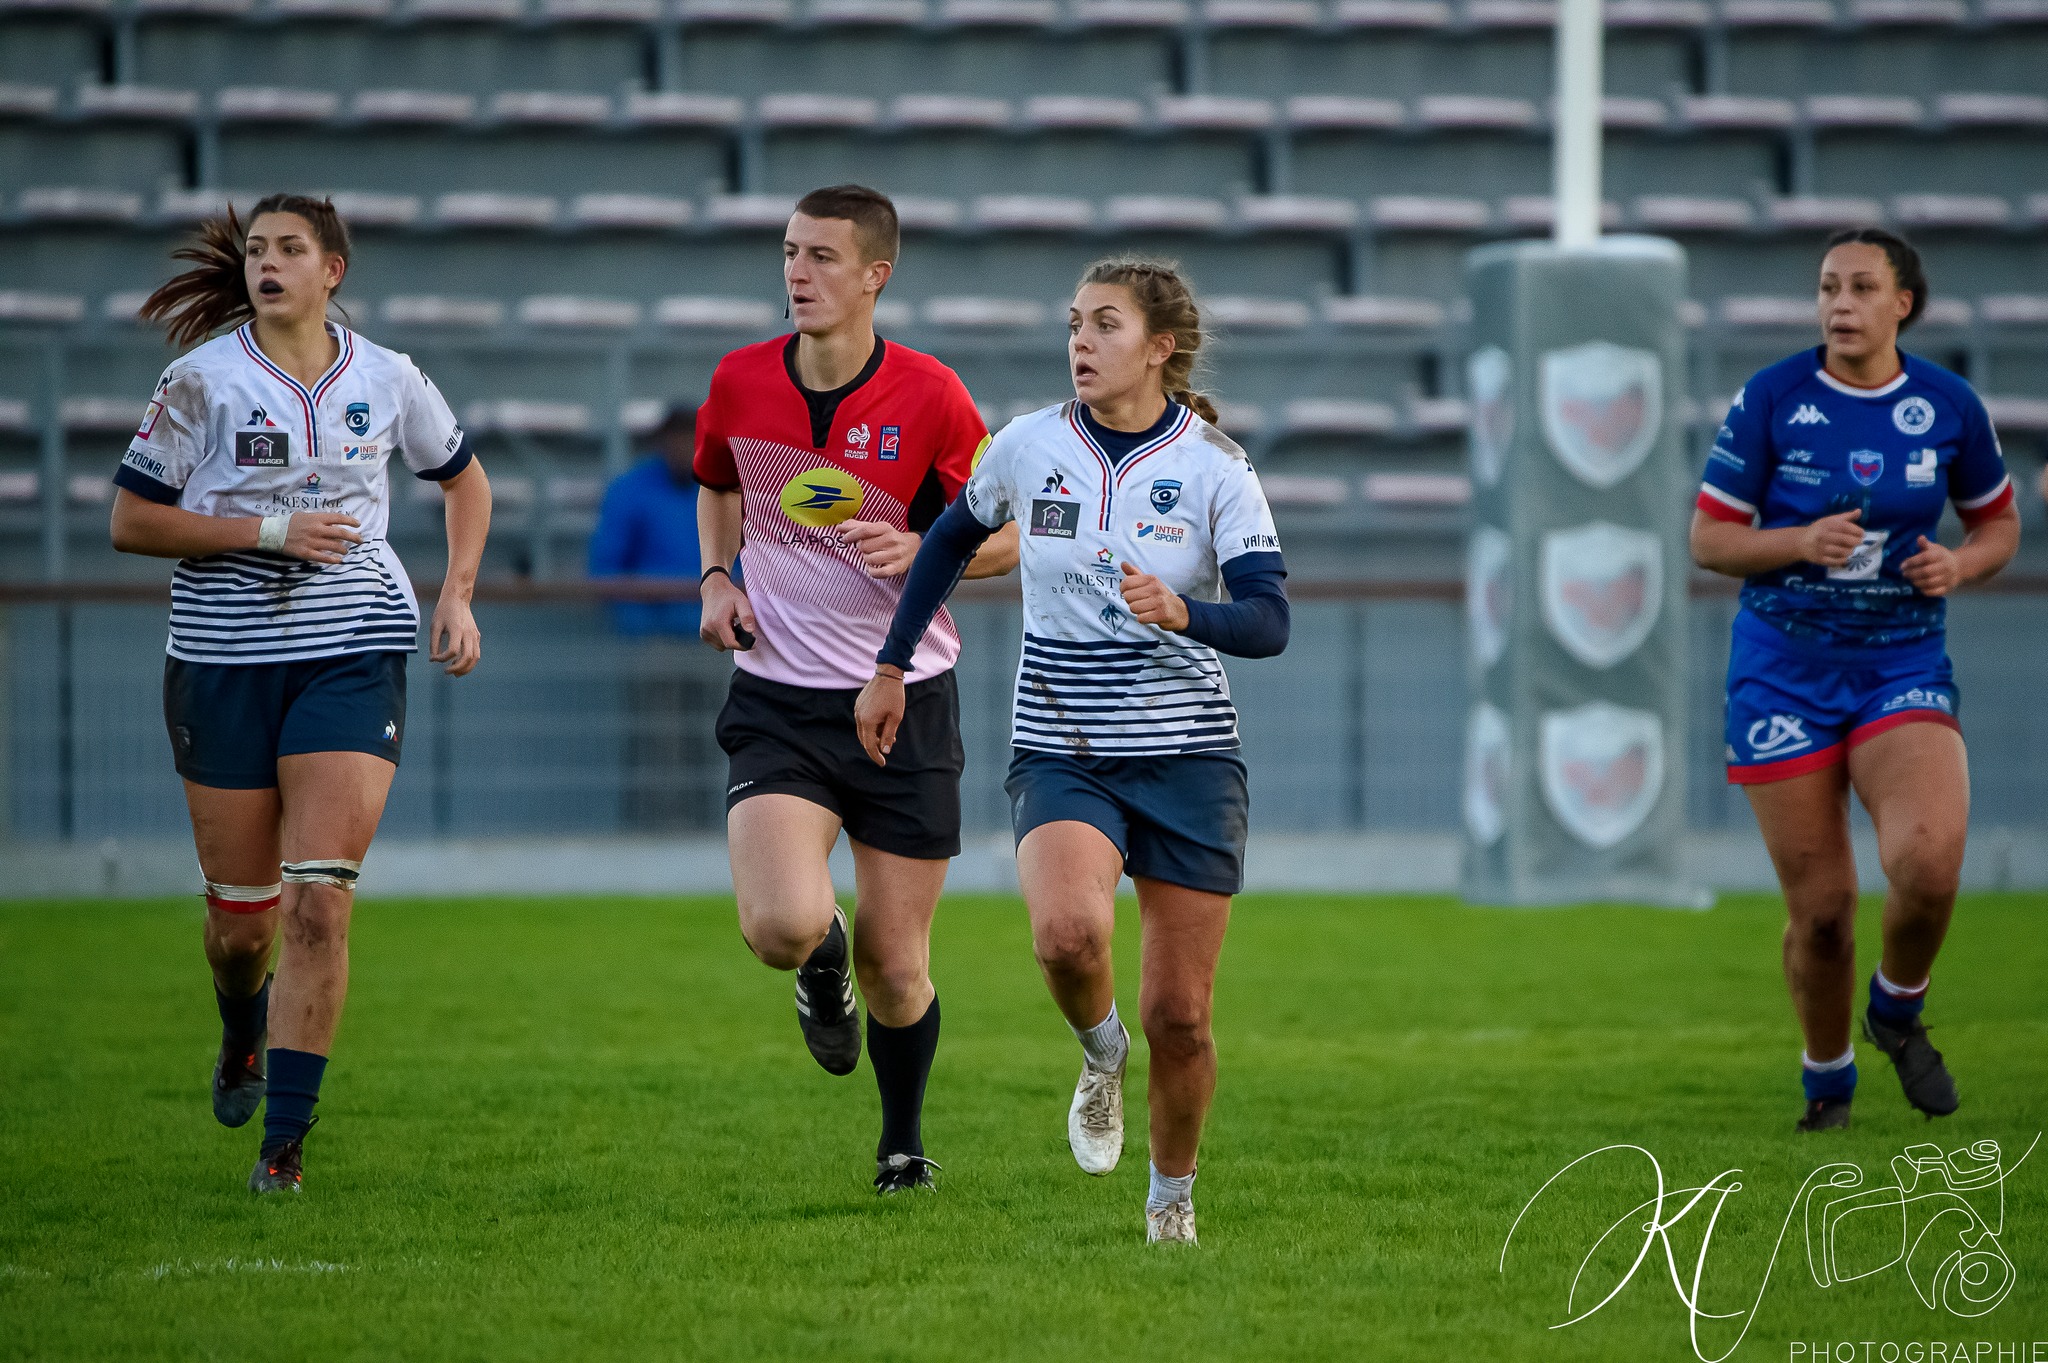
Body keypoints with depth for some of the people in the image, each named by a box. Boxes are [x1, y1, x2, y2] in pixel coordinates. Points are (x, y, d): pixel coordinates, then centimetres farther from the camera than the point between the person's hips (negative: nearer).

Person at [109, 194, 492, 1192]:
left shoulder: (387, 381, 4)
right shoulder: (203, 380, -4)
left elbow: (464, 480, 21)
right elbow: (131, 520, -4)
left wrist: (457, 596, 8)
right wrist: (269, 529, -13)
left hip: (354, 653, 0)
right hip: (223, 653, 0)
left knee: (320, 900, -12)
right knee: (241, 912, 6)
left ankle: (285, 1139, -6)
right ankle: (244, 1032, 43)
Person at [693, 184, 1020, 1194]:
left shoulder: (929, 397, -9)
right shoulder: (740, 382, -1)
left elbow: (1006, 539, 0)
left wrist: (921, 553, -19)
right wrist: (718, 577, 4)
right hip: (778, 701, 1)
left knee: (895, 967, 4)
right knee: (782, 926, -22)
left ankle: (903, 1143, 32)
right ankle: (823, 963, 18)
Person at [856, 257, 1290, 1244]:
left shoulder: (1214, 469, -6)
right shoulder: (1027, 449, 0)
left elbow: (1270, 622, -14)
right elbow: (952, 539, 19)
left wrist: (1183, 614, -34)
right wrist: (891, 667, 18)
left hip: (1188, 759, -1)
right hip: (1061, 756, 1)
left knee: (1178, 1015, -1)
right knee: (1068, 931, -30)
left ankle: (1172, 1199, 25)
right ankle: (1100, 1058, 4)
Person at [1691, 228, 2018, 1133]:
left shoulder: (1949, 407, 0)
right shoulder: (1771, 399, -5)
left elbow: (1999, 522, 15)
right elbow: (1708, 538, -1)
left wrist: (1961, 565, -7)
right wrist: (1801, 542, -18)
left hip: (1903, 667, 1)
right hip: (1784, 673, -1)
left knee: (1929, 861, -25)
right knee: (1821, 906, -2)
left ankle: (1898, 1008, 7)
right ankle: (1826, 1079, 25)